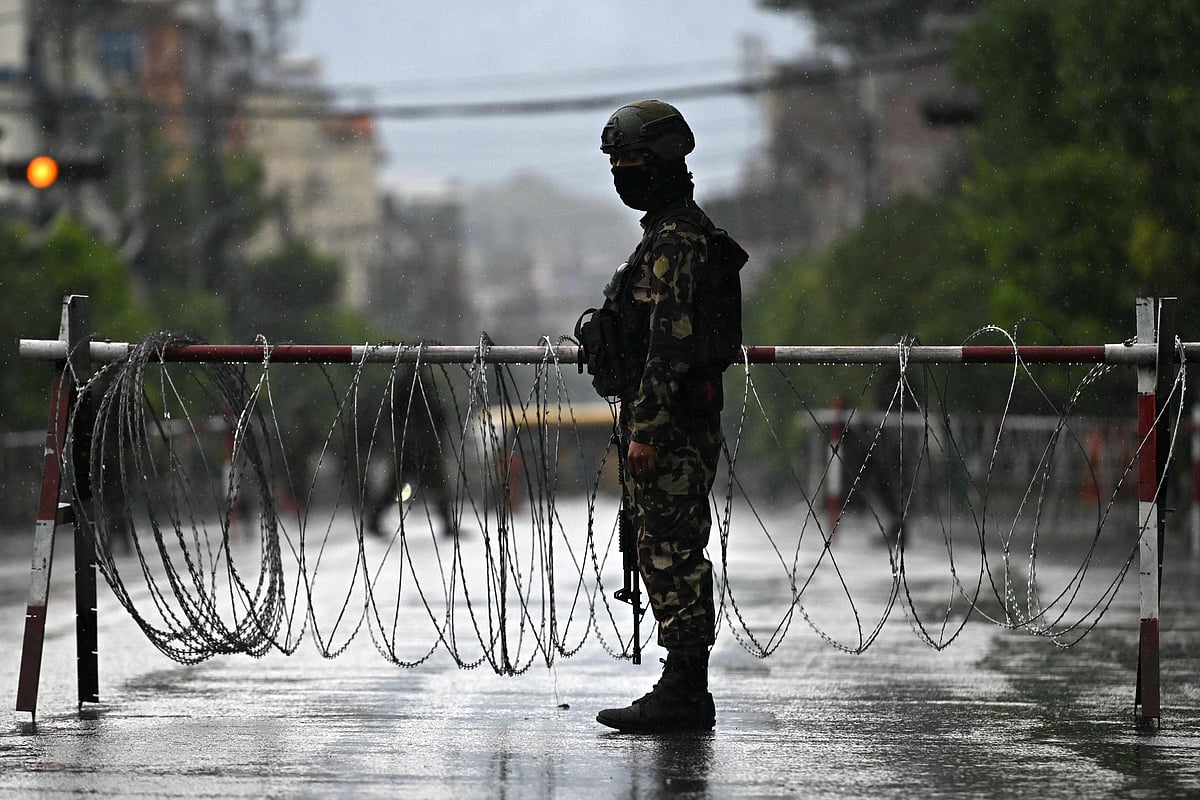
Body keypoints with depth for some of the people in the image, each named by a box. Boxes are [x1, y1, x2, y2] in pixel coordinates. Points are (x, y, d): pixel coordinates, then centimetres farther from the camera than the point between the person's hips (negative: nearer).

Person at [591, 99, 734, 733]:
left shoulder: (674, 239, -15)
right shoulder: (679, 230, 19)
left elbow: (669, 342, -22)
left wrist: (646, 430, -23)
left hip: (667, 424, -11)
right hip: (687, 422, 11)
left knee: (671, 554, -9)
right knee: (675, 554, 12)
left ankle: (681, 694, -8)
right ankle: (688, 693, 15)